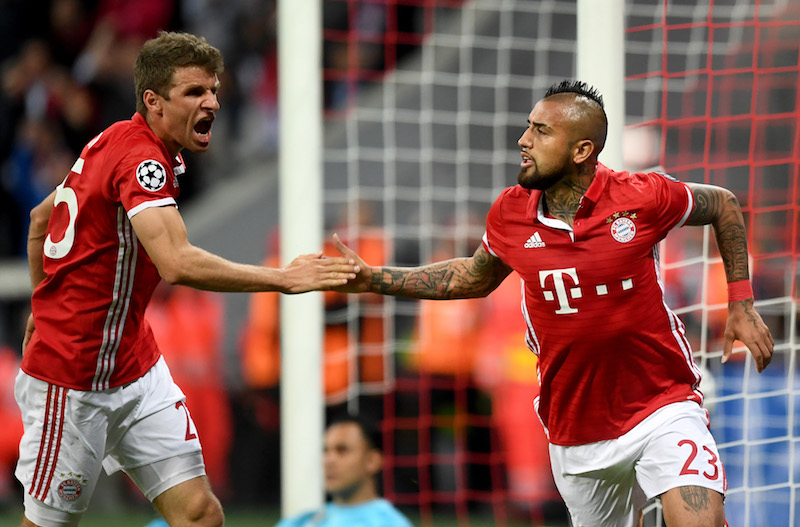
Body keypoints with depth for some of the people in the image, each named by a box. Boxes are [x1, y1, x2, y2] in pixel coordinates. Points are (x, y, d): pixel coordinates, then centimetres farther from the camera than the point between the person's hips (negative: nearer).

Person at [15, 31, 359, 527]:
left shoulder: (114, 143, 8)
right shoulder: (140, 158, -22)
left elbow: (41, 217, 22)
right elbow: (178, 264, -37)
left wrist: (43, 308, 28)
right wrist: (284, 278, -34)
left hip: (136, 369, 9)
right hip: (74, 378, -9)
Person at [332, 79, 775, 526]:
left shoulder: (643, 197, -13)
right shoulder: (510, 214, -3)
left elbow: (723, 204, 6)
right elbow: (476, 278, 18)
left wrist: (742, 305, 3)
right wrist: (372, 280, 13)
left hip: (664, 409, -4)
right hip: (577, 435, 4)